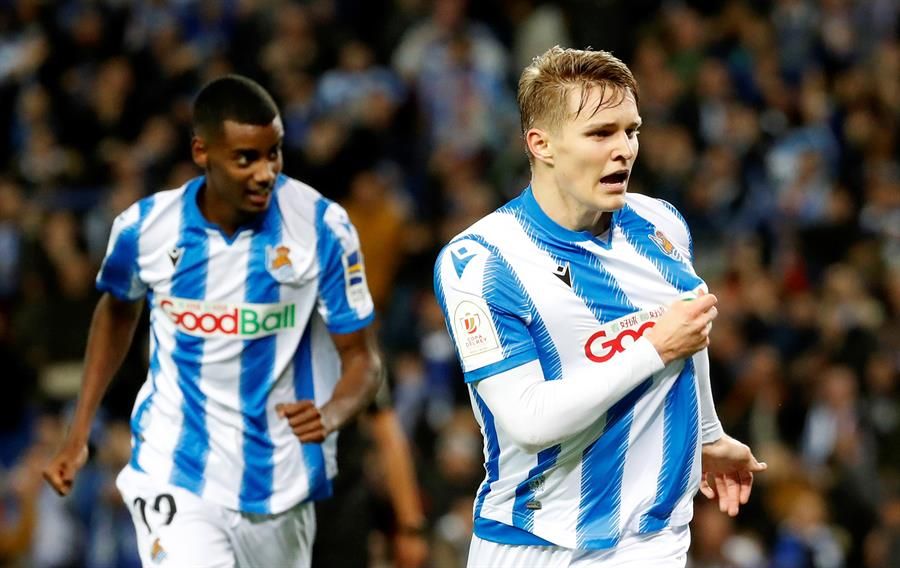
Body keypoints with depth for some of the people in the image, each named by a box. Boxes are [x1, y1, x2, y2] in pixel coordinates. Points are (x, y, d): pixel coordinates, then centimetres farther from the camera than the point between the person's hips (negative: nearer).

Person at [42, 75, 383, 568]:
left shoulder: (321, 227, -13)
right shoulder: (145, 227, -9)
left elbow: (362, 358, -8)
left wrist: (329, 415, -30)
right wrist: (79, 434, 12)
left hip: (279, 485, 1)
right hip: (174, 479, -1)